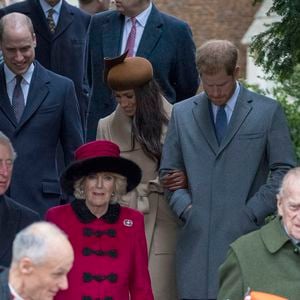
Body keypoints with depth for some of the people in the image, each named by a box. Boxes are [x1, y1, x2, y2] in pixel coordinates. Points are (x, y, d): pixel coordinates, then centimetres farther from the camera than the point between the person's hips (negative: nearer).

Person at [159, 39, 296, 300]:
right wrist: (185, 208, 1)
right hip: (197, 237, 2)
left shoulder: (268, 112, 5)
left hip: (245, 234, -2)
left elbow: (284, 171, 3)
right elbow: (168, 172, 17)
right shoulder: (182, 113, 14)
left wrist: (252, 212, -5)